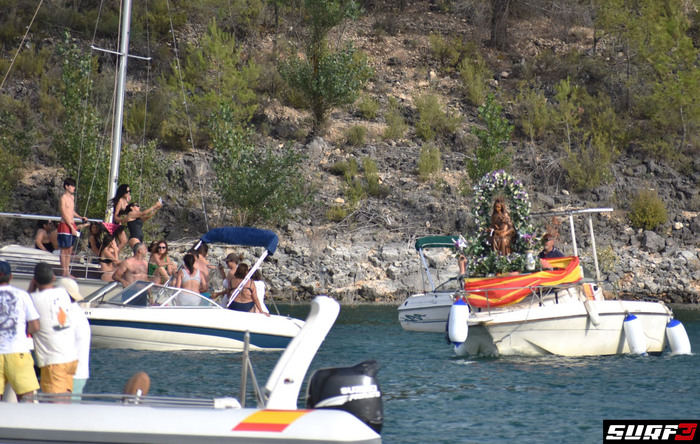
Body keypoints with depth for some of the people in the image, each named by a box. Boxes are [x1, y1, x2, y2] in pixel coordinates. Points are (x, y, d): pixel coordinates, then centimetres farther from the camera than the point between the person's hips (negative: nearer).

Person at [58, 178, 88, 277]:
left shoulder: (72, 197, 14)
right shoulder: (63, 198, -11)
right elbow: (64, 215, -15)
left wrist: (81, 217, 13)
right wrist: (72, 227, -18)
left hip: (72, 225, 8)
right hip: (65, 225, -8)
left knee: (70, 250, 10)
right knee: (64, 250, -4)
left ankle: (67, 271, 14)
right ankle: (64, 273, -2)